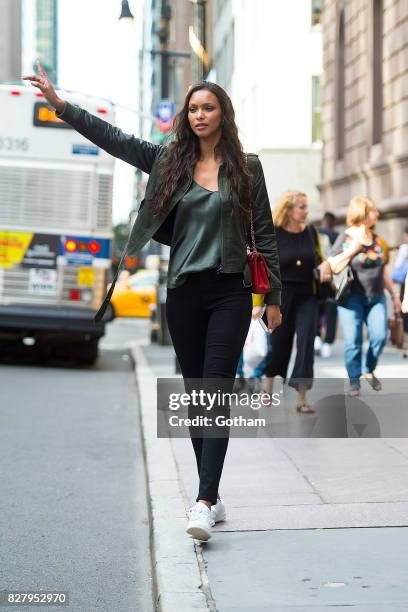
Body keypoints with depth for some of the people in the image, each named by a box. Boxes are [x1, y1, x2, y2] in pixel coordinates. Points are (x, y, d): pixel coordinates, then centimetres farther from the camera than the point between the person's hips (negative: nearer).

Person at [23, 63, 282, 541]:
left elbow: (263, 234, 6)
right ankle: (213, 498, 17)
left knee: (218, 393, -11)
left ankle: (204, 502, -17)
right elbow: (113, 139, 3)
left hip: (230, 292, -3)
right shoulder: (169, 161, 8)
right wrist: (60, 105, -6)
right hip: (183, 292, 3)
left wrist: (274, 296, 5)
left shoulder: (245, 168, 3)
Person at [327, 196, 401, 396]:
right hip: (352, 297, -4)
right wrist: (354, 247, -18)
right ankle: (354, 380, 8)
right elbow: (333, 267, -14)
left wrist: (394, 293, 21)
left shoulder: (378, 240, 11)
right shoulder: (345, 239, -4)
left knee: (380, 335, -10)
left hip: (376, 297, 4)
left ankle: (368, 370, 15)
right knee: (353, 341, -8)